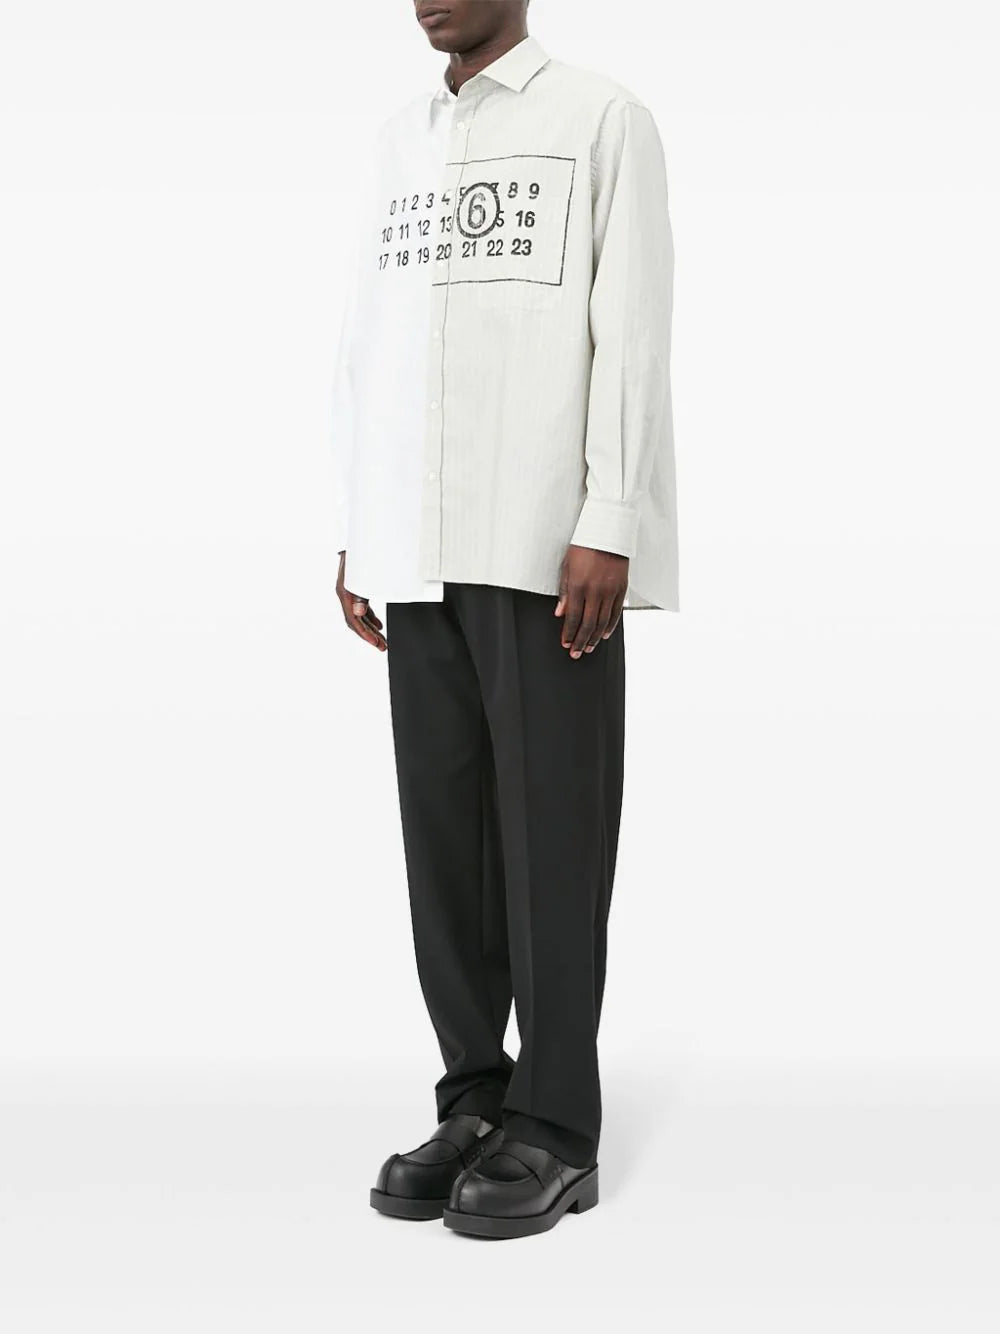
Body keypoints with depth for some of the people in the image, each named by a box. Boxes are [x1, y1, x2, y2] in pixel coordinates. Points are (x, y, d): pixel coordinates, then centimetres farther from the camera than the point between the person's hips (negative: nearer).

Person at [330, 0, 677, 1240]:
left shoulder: (606, 120, 1)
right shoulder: (397, 141, 18)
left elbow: (632, 331, -8)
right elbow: (363, 347, 17)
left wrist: (608, 529, -16)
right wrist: (355, 537, 11)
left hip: (548, 543, -6)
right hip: (422, 546, 6)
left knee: (550, 825, -3)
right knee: (444, 824, 4)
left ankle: (554, 1130, 5)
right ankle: (476, 1100, 13)